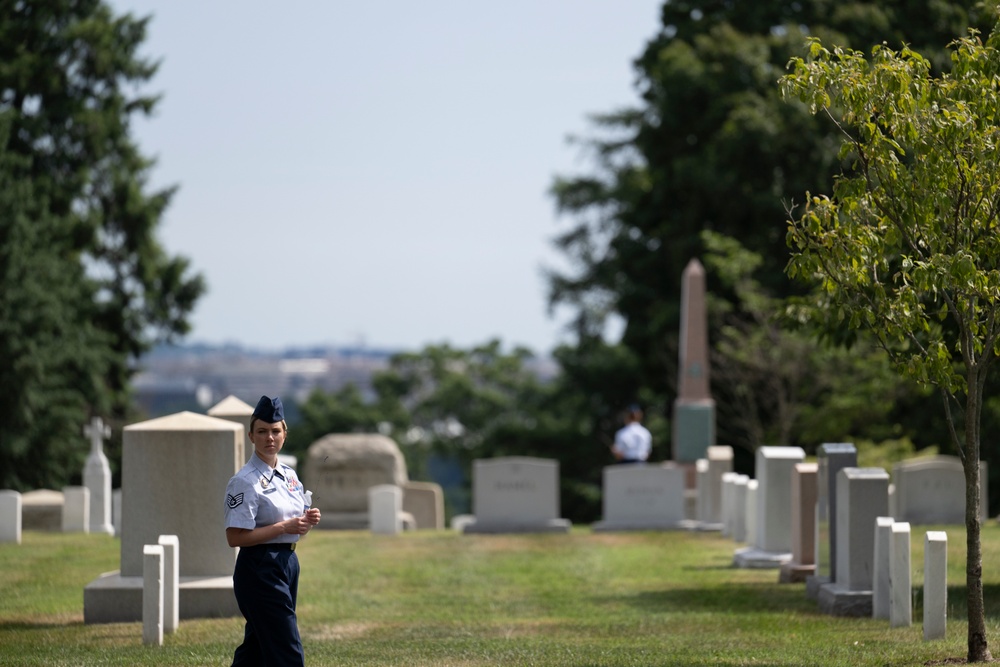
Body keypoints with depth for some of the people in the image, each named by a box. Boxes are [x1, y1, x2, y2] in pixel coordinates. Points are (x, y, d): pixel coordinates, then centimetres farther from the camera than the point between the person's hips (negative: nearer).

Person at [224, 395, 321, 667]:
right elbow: (235, 537, -19)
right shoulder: (245, 481, -13)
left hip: (288, 563, 8)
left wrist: (307, 521, -2)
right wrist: (284, 527, -21)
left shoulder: (289, 475, 12)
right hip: (260, 569, -8)